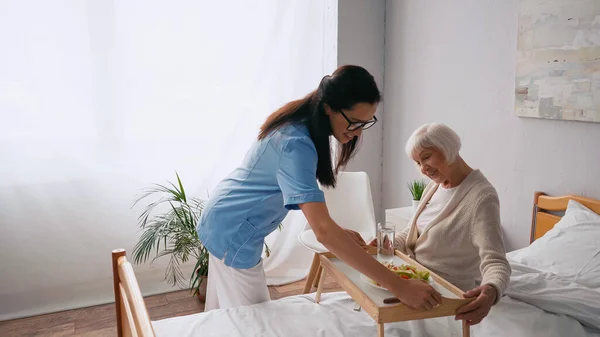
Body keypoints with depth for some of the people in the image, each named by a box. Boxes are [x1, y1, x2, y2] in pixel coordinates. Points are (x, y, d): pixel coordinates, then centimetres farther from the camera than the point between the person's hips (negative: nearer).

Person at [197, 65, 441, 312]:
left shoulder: (299, 124, -4)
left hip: (226, 220, 9)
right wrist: (398, 286, -40)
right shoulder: (295, 143, -32)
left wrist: (338, 233, -1)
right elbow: (322, 230, -40)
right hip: (234, 232, -9)